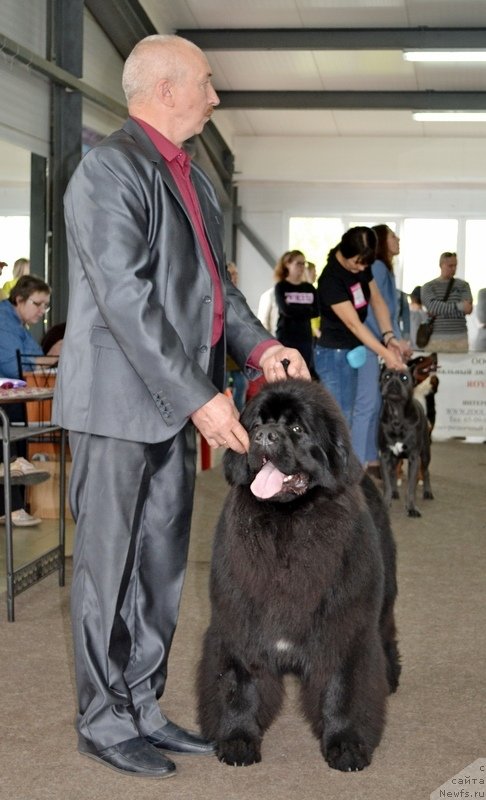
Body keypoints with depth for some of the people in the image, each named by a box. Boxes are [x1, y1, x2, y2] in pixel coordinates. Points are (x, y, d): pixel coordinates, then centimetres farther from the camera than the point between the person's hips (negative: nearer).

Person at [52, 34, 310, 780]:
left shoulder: (193, 177, 15)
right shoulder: (110, 168, -14)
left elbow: (212, 278, 17)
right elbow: (126, 300, -21)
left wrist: (259, 346, -1)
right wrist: (199, 397, -23)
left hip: (175, 402, 9)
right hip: (119, 401, -9)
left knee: (161, 565, 14)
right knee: (109, 565, 2)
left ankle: (142, 707, 26)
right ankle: (103, 721, 15)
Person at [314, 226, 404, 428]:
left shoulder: (362, 267, 1)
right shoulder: (331, 280, -22)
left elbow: (377, 301, 7)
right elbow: (353, 324, -23)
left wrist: (388, 336, -8)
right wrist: (385, 354, -24)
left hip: (354, 352, 8)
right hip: (334, 354, -8)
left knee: (346, 420, 12)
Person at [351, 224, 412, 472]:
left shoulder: (384, 269, 19)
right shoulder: (376, 267, -11)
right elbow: (372, 310, -19)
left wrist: (397, 340, 8)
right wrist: (393, 339, -19)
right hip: (364, 344, -10)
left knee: (375, 404, 11)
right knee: (366, 404, -10)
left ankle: (371, 461, 17)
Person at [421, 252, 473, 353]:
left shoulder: (463, 285, 13)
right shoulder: (428, 287, 9)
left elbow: (467, 308, -2)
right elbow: (432, 306, -9)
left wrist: (440, 310, -8)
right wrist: (458, 306, -17)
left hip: (460, 339, 1)